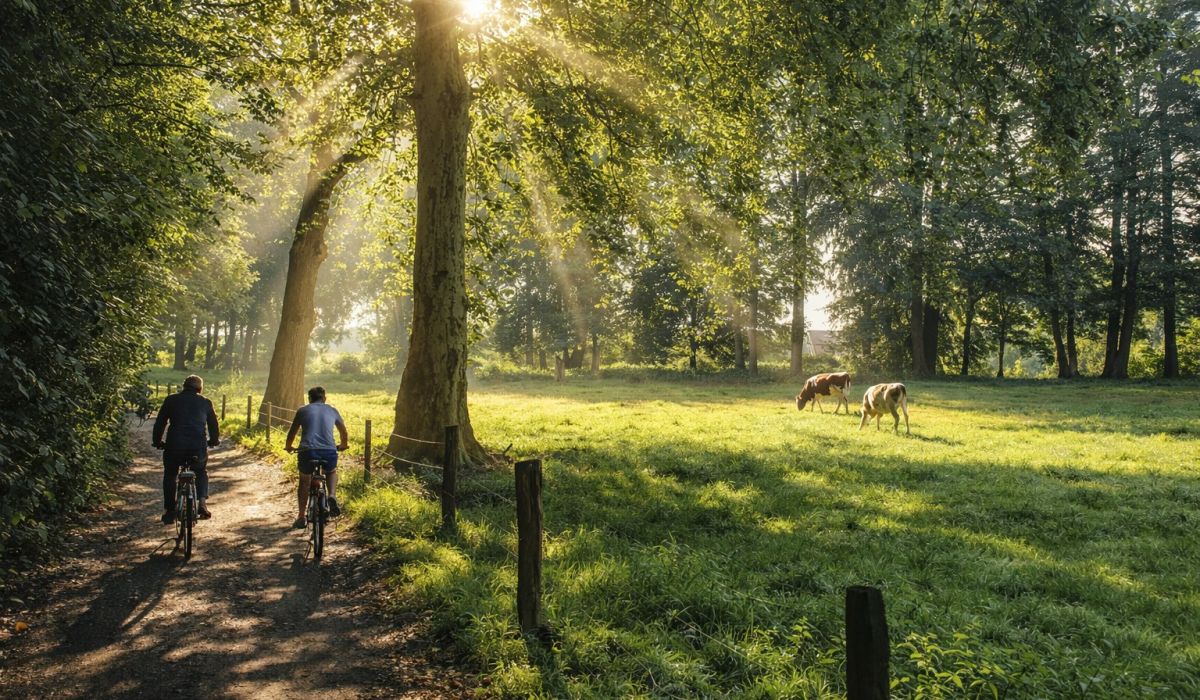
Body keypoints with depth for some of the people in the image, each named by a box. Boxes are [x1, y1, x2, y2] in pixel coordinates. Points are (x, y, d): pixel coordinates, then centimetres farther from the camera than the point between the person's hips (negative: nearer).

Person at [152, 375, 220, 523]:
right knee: (201, 473, 27)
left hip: (174, 446, 0)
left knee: (169, 475, 24)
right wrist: (214, 441, 32)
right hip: (198, 447, 0)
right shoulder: (205, 402, 11)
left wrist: (157, 442, 26)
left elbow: (160, 423, 13)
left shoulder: (171, 400, 11)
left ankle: (170, 511, 21)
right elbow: (213, 425, 15)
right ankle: (202, 502, 7)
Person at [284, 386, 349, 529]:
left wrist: (288, 447, 44)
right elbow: (344, 432, 31)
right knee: (332, 472, 32)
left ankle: (301, 518, 27)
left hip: (307, 451, 0)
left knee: (304, 481, 24)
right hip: (329, 452, 1)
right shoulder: (332, 411, 19)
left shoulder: (303, 410, 16)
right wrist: (343, 445, 50)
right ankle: (332, 496, 4)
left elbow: (292, 432, 24)